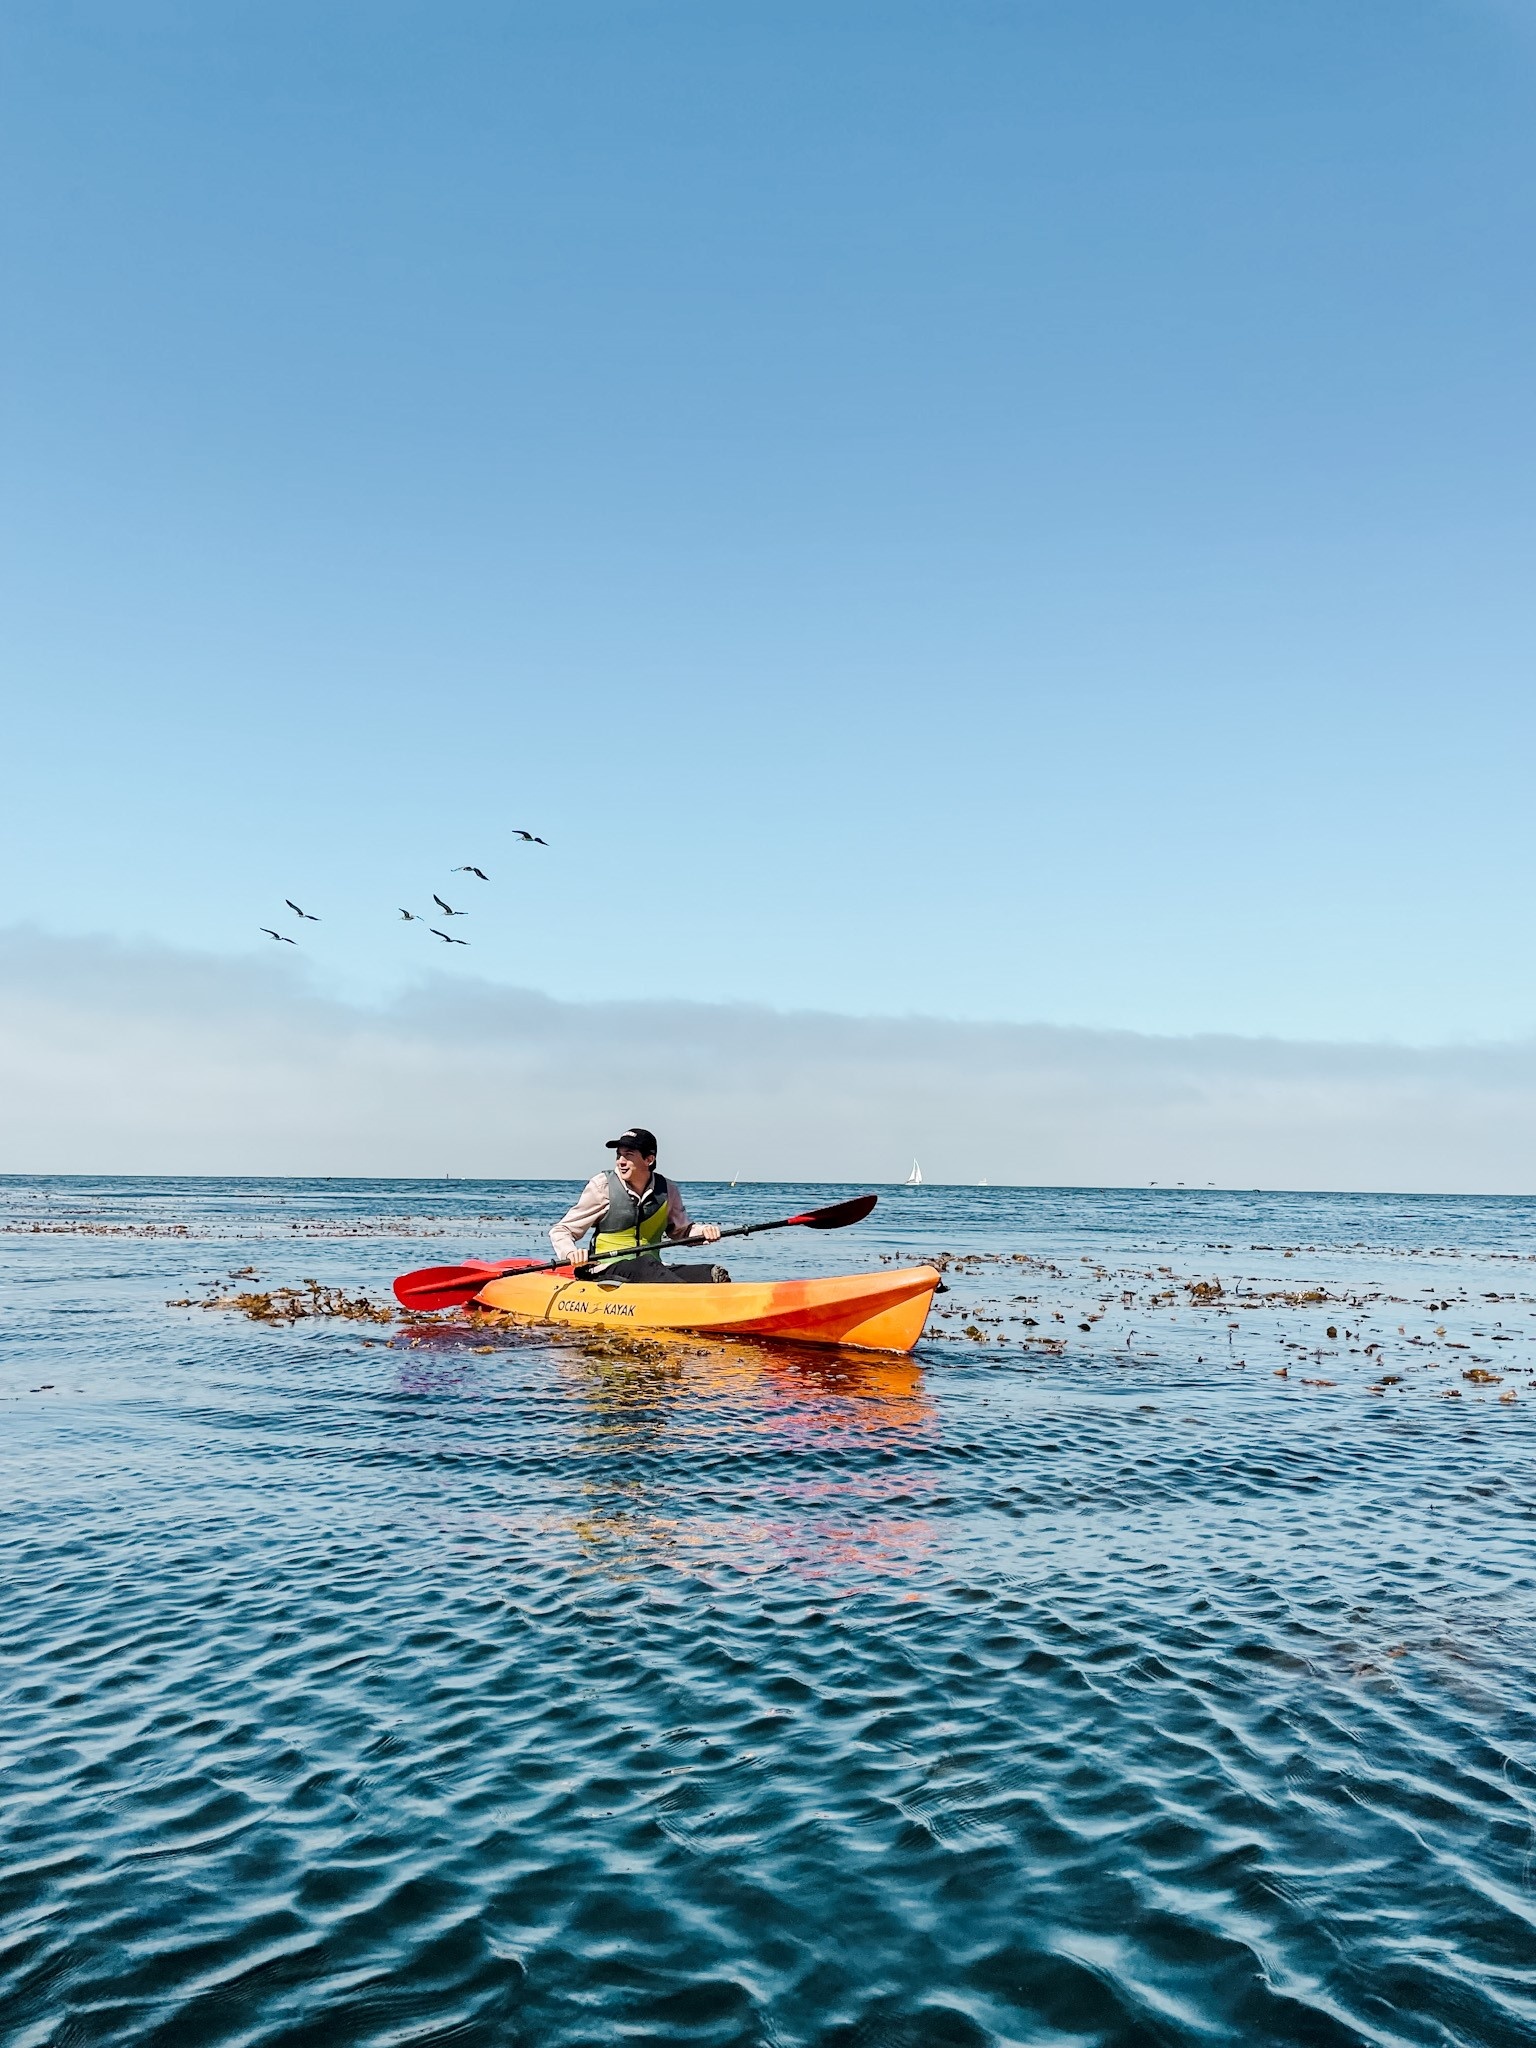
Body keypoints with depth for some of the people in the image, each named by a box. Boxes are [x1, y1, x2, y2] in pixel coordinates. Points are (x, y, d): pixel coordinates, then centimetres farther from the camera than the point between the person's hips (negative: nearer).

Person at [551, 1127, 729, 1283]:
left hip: (652, 1272, 4)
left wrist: (703, 1231, 1)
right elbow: (561, 1231, 2)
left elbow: (681, 1230, 24)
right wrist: (570, 1253, -20)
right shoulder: (602, 1186, -1)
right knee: (647, 1264, -39)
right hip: (607, 1273, -4)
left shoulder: (667, 1190, 7)